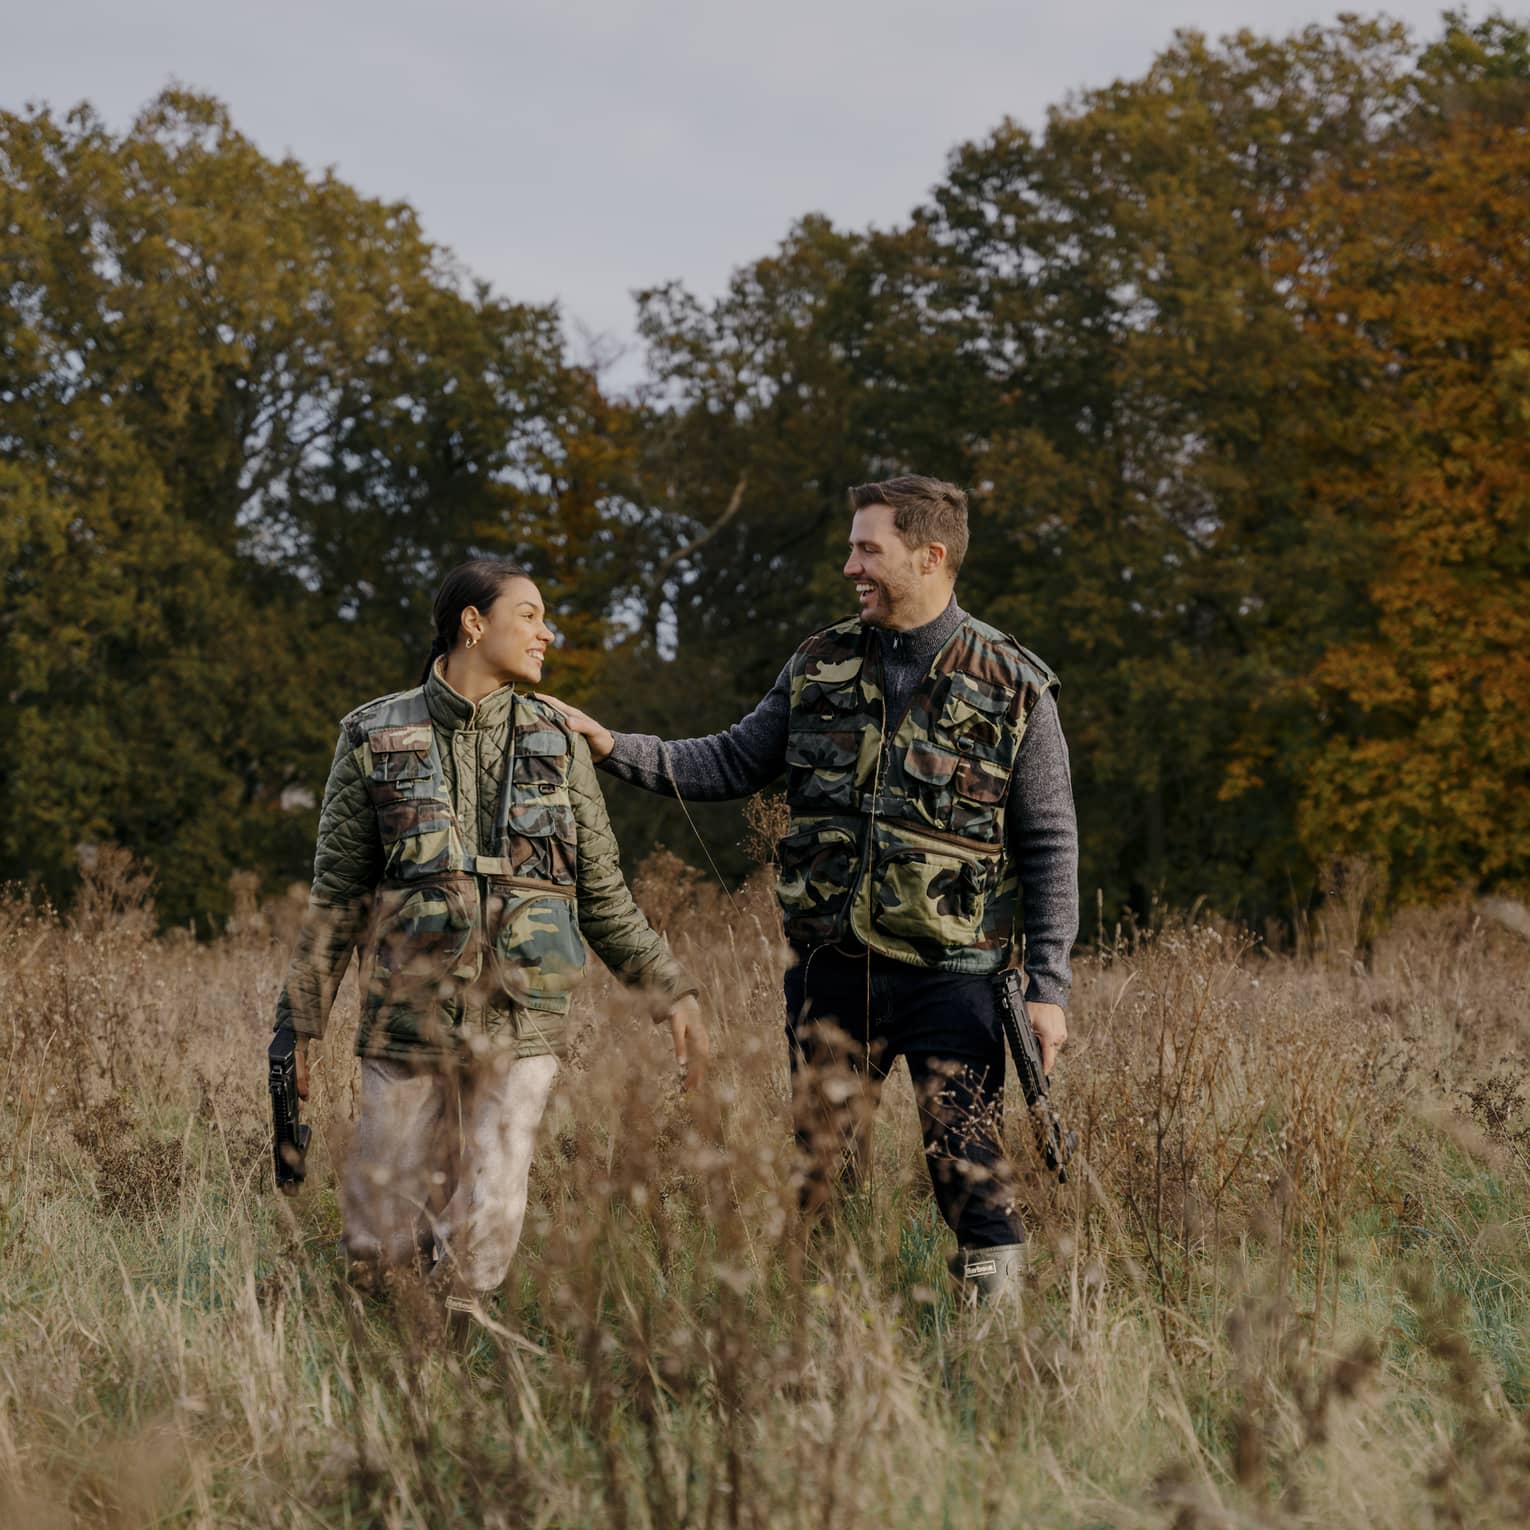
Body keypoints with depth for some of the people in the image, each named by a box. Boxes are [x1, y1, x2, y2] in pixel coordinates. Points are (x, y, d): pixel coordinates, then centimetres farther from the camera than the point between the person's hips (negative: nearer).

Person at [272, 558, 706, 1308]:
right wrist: (298, 1024, 5)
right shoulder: (376, 739, 3)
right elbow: (336, 898, 6)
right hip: (408, 1020, -1)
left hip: (520, 1028, 1)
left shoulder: (557, 743, 9)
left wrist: (671, 992, 7)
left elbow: (604, 896, 14)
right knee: (382, 1239, 3)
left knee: (481, 1242, -6)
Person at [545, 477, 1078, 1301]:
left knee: (970, 1177, -8)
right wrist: (613, 748, 4)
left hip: (949, 976, -4)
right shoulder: (821, 666, 7)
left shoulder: (1014, 688, -4)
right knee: (815, 1173, 7)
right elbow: (734, 762, 16)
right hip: (832, 969, 4)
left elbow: (1051, 847, -3)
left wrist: (1048, 986, -8)